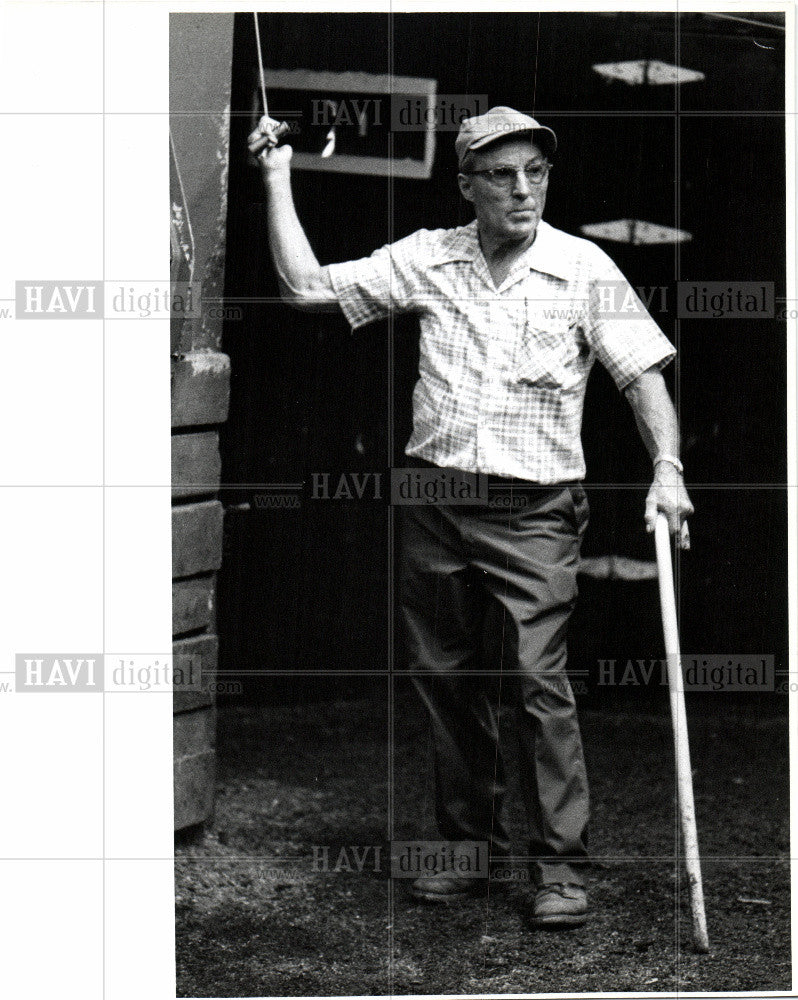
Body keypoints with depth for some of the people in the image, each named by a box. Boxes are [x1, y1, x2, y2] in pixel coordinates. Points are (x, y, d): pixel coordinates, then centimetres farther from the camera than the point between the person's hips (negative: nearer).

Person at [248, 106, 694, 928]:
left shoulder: (583, 269, -1)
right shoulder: (427, 259, 7)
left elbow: (644, 376, -2)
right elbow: (307, 288, 8)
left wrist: (666, 472, -16)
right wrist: (278, 180, 7)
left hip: (533, 512, -4)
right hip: (434, 501, 4)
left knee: (537, 681, -11)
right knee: (445, 680, 10)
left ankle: (560, 863, -5)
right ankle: (469, 844, 23)